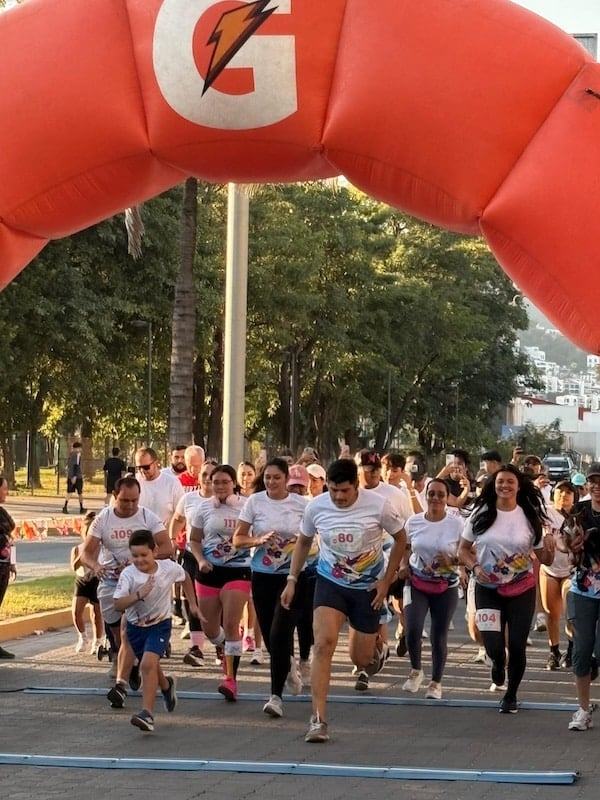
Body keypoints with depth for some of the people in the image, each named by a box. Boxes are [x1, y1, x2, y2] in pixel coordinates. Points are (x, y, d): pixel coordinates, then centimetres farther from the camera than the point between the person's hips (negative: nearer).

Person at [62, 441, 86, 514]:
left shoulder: (70, 454, 13)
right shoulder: (78, 454, -9)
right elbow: (76, 465, -19)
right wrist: (75, 476, -23)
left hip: (70, 476, 6)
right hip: (78, 476, -6)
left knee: (69, 492, -2)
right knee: (80, 493, 8)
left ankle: (65, 507, -19)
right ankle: (81, 509, 18)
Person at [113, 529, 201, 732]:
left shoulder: (169, 568, -15)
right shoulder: (128, 574, -19)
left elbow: (185, 577, 9)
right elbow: (118, 605, -25)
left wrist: (192, 604, 14)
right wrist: (139, 595, -39)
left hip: (160, 625, -2)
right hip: (135, 626, 3)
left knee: (148, 664, -23)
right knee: (151, 667, 21)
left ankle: (147, 713, -23)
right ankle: (166, 686, 56)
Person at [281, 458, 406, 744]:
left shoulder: (378, 506, -17)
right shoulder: (316, 506, -11)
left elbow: (401, 539, -2)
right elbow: (303, 542, 8)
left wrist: (386, 581, -4)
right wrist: (292, 580, 2)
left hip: (368, 587, 0)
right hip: (330, 583, 1)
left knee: (361, 659, 6)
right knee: (323, 643, -21)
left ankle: (376, 649, 47)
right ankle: (318, 720, -20)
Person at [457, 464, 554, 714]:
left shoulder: (530, 517, -1)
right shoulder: (481, 514, -2)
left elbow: (544, 559, 3)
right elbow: (463, 550, 4)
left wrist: (550, 549, -20)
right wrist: (475, 567, -14)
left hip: (521, 590, 1)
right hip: (488, 589, 0)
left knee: (517, 645, 1)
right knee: (494, 647, -12)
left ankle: (511, 695, 26)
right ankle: (498, 664, 27)